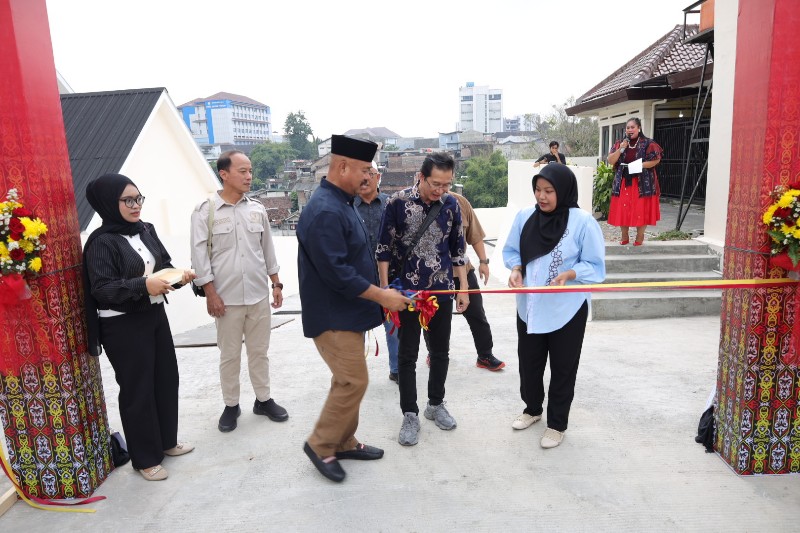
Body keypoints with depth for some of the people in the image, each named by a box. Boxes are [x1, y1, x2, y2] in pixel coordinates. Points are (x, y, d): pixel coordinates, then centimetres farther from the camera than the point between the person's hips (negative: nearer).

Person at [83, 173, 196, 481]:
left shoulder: (146, 230, 5)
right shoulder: (101, 242, -16)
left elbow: (164, 264, 13)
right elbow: (102, 289, -20)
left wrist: (179, 275, -8)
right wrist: (143, 285, -33)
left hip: (154, 315, 7)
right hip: (123, 326, -7)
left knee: (166, 379, 15)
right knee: (137, 389, 4)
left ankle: (167, 441, 35)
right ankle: (145, 458, 21)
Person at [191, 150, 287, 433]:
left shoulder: (257, 209, 6)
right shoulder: (205, 210, -6)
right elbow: (200, 256, -6)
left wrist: (276, 284, 11)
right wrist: (211, 294, -10)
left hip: (259, 295, 3)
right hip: (227, 298, -3)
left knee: (259, 351, 13)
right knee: (229, 355, 8)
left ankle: (264, 399, 28)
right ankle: (231, 405, 24)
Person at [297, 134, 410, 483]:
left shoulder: (341, 203, 11)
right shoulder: (325, 211, -23)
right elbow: (336, 272, -26)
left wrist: (378, 294, 15)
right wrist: (381, 296, -18)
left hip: (347, 312, 10)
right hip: (332, 316, -10)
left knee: (348, 379, 16)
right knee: (353, 381, -4)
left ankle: (343, 442, 31)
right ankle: (320, 445, 14)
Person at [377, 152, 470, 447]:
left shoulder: (451, 204, -1)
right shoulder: (398, 202, -11)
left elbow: (458, 249, 7)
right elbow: (384, 249, -6)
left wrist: (464, 289, 6)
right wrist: (384, 290, -8)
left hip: (442, 290, 3)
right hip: (406, 290, -3)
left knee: (441, 351, 13)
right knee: (407, 354, 5)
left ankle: (436, 404, 33)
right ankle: (410, 414, 19)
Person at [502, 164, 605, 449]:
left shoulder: (583, 222, -15)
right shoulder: (524, 216, -3)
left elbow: (596, 267, -11)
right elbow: (511, 250, 8)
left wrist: (569, 274, -27)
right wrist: (516, 269, -12)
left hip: (567, 310, -4)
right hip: (529, 307, 4)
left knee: (562, 368, 11)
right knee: (528, 362, 19)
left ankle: (557, 423, 31)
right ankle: (532, 409, 44)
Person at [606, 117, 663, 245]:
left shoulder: (648, 143, -1)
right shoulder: (619, 144, 8)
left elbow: (656, 159, -6)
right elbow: (610, 161, 0)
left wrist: (640, 165, -17)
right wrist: (621, 149, -12)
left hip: (642, 183, -3)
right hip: (623, 182, 3)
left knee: (641, 210, -2)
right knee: (622, 210, 2)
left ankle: (640, 236, 10)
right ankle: (624, 236, 14)